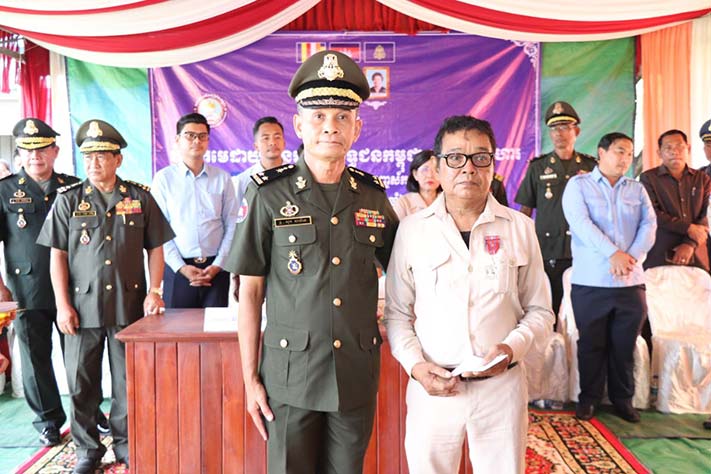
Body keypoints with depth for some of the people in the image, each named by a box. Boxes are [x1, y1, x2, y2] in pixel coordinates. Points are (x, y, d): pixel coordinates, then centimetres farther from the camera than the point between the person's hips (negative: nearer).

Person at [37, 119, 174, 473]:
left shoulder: (140, 197, 3)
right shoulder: (68, 199, 4)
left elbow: (155, 248, 7)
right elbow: (57, 254, 3)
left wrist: (154, 291, -3)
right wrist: (62, 305, -3)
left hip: (129, 304, 0)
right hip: (83, 305, 1)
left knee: (128, 380, 8)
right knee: (81, 382, 8)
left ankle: (126, 443, 26)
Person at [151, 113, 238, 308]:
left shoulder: (222, 178, 6)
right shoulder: (163, 178, 2)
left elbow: (232, 226, 4)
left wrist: (218, 265, -4)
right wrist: (180, 267, -8)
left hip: (216, 268, 1)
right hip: (178, 268, -1)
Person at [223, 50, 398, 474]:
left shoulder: (373, 196, 1)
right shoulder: (268, 194, -8)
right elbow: (250, 290, -4)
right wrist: (250, 378, -4)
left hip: (358, 374, 3)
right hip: (291, 374, -2)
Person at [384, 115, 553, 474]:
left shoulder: (520, 228, 2)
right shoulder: (411, 230, -1)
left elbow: (540, 311, 6)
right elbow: (397, 313, 4)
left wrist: (513, 347, -11)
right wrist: (416, 365, -9)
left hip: (502, 385, 1)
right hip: (432, 386, 0)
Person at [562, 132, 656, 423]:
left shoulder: (637, 189, 15)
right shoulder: (578, 185, 2)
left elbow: (649, 225, 3)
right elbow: (581, 223, -12)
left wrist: (632, 256, -14)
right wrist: (613, 254, -20)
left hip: (631, 281, 3)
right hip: (590, 282, -3)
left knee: (625, 345, 10)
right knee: (591, 344, 7)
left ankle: (623, 398, 25)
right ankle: (588, 398, 21)